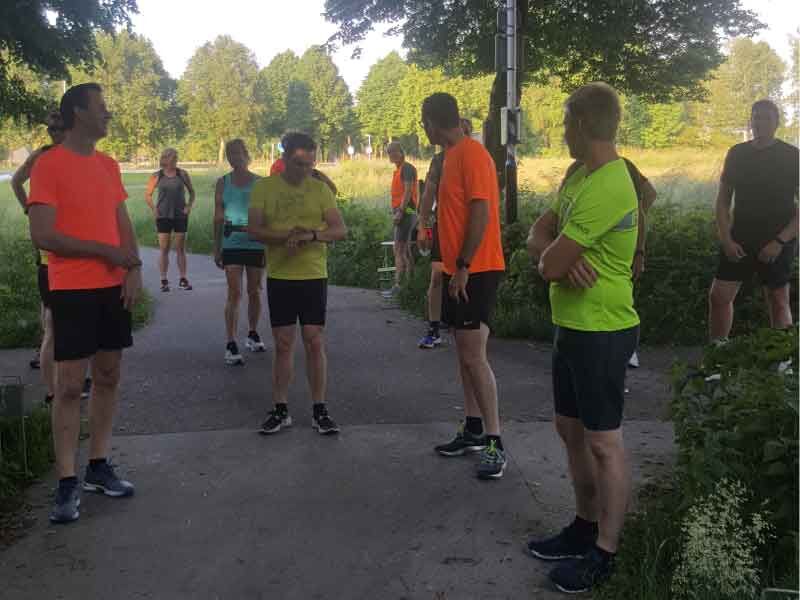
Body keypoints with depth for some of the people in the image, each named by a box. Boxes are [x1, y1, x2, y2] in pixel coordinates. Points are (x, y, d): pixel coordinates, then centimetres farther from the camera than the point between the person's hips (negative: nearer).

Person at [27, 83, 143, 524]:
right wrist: (104, 251, -13)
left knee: (108, 377, 10)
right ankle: (67, 484, 6)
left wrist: (134, 267, 0)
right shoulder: (49, 164, -9)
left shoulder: (108, 165, 12)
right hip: (72, 291, -6)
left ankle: (99, 467, 22)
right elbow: (42, 235, -15)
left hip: (114, 287, 7)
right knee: (70, 385, -3)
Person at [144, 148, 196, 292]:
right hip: (163, 217, -1)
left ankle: (183, 280, 11)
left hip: (180, 216, 1)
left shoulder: (183, 174, 3)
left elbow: (192, 192, 11)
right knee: (164, 249, 1)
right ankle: (164, 281, 7)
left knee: (181, 249, 5)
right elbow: (147, 195, 7)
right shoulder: (156, 176, 1)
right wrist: (154, 209, -4)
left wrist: (189, 206, -1)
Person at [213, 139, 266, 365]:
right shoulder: (222, 183, 5)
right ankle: (231, 345, -6)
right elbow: (218, 217, 7)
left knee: (254, 292, 10)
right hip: (232, 244, 0)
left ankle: (253, 334, 28)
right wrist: (216, 248, 5)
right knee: (234, 293, -6)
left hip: (256, 244, 1)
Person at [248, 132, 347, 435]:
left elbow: (341, 230, -4)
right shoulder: (264, 187, 1)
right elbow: (253, 229, -5)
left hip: (314, 276, 0)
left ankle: (319, 410, 12)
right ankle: (280, 410, 17)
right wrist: (285, 237, -22)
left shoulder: (320, 188, 2)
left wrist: (311, 235, -23)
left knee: (315, 342, 2)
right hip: (279, 277, 0)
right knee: (283, 344, 6)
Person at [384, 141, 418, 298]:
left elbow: (408, 191, -18)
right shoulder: (398, 169, 20)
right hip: (401, 213, 10)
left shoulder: (407, 168, -9)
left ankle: (397, 285, -15)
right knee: (404, 250, 12)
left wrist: (400, 212, -23)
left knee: (399, 249, -14)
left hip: (405, 212, -10)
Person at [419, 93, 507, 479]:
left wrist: (463, 267, -20)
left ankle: (495, 444, -1)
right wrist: (454, 268, 18)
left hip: (476, 270, -10)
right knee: (465, 354, 13)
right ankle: (474, 431, 23)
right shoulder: (453, 155, 16)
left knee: (473, 356, -9)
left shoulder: (472, 154, -13)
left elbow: (481, 213, -20)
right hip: (457, 269, 10)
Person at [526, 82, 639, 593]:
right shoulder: (579, 175, 10)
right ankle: (586, 527, 34)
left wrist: (555, 257, 1)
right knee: (572, 429, 18)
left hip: (602, 331, -10)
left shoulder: (606, 188, -23)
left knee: (603, 442, 2)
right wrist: (562, 258, -14)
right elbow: (539, 236, 7)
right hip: (574, 325, 10)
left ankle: (605, 553, 17)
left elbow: (549, 265, -23)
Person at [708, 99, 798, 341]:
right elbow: (723, 200, 7)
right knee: (718, 296, 0)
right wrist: (726, 239, -5)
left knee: (778, 302, 4)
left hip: (777, 243, -3)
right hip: (739, 240, 3)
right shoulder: (736, 154, 5)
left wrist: (779, 241, -16)